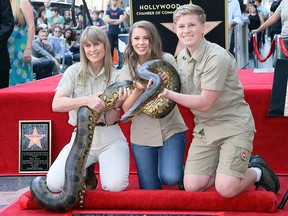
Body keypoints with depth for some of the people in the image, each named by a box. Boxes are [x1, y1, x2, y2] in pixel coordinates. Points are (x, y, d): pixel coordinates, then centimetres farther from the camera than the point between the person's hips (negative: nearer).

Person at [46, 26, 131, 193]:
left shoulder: (116, 76, 1)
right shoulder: (74, 71, 2)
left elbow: (110, 120, -4)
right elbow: (56, 105, -13)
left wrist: (118, 104, -25)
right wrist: (86, 100, -26)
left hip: (109, 138, -1)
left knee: (115, 185, -26)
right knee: (54, 185, -18)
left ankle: (104, 166, 10)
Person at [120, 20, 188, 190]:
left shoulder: (167, 60, -3)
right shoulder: (127, 70, 1)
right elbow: (126, 108, -5)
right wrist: (139, 90, -24)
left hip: (171, 128, -2)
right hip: (143, 134, 2)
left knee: (170, 178, -23)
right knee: (150, 190, 2)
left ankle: (179, 166, 14)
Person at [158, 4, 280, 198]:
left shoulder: (217, 57, -19)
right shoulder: (182, 56, 5)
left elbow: (204, 102, -20)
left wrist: (169, 94, -18)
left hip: (233, 125, -7)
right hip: (205, 127, 7)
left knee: (226, 189, -20)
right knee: (192, 186, -5)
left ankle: (257, 171, 13)